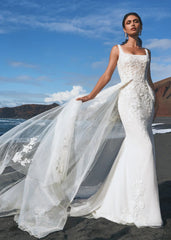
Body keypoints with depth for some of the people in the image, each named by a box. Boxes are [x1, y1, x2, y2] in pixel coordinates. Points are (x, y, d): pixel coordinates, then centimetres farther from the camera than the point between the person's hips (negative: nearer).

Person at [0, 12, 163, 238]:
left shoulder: (146, 51, 19)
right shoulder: (117, 49, 7)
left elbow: (149, 79, 20)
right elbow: (107, 75, 2)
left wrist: (155, 101, 16)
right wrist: (91, 96, -6)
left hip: (146, 98, 5)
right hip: (128, 97, -5)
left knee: (134, 146, 3)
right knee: (144, 146, -15)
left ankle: (122, 194, 15)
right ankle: (142, 209, -7)